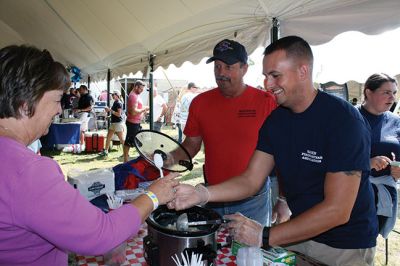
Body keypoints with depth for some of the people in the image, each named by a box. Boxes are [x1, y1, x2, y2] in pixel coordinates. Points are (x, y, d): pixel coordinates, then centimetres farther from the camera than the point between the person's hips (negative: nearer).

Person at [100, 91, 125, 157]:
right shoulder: (115, 102, 14)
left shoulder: (119, 103, -13)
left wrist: (110, 110, -20)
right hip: (113, 122, 10)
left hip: (118, 123, -10)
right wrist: (109, 110, 8)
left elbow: (119, 114, -21)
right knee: (108, 137, 12)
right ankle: (105, 151, 20)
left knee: (121, 139, -3)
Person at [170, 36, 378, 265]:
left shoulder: (344, 119, -23)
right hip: (300, 230, 5)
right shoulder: (275, 119, -5)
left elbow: (337, 210, -26)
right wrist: (201, 193, -22)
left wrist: (265, 236, -26)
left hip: (346, 245, -5)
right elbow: (250, 180, -6)